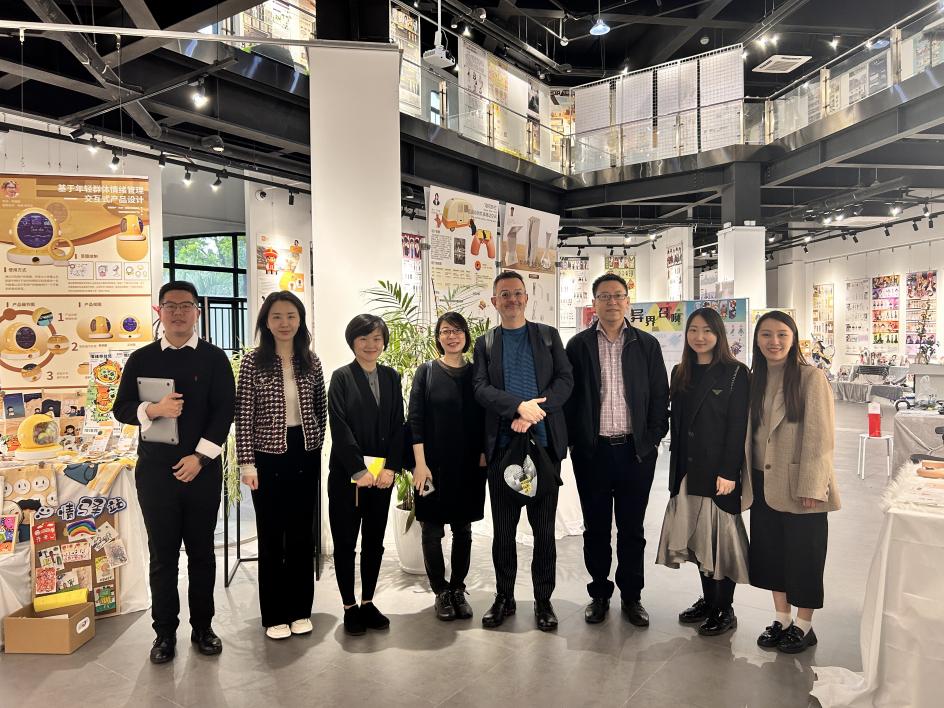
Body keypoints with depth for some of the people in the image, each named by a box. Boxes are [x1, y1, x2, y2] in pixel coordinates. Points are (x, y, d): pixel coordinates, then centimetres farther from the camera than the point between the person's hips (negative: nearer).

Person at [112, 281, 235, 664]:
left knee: (201, 550, 9)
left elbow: (224, 411, -4)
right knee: (162, 553, 8)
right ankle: (165, 632, 21)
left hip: (202, 468, -1)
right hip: (155, 470, 1)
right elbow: (121, 409, 5)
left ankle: (203, 627, 22)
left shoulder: (214, 358, 1)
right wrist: (152, 410, -16)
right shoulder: (141, 359, 6)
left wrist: (200, 456, -12)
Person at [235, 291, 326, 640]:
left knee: (302, 533, 11)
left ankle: (300, 610, 25)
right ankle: (274, 615, 21)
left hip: (305, 457, 3)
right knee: (271, 535, 7)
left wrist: (316, 445, 6)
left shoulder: (311, 361, 3)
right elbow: (243, 416, -8)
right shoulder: (252, 362, -6)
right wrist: (247, 463, -12)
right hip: (268, 457, -3)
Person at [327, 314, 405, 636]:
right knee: (345, 542, 6)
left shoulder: (391, 377, 7)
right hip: (347, 473, -3)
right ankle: (350, 607, 19)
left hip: (382, 473, 4)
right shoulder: (341, 377, -4)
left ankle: (368, 602, 25)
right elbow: (339, 427, -10)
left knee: (374, 542, 12)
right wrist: (359, 471, -15)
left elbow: (398, 425, 4)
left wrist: (391, 468, -7)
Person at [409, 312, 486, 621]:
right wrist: (420, 463, -11)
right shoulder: (426, 371, 0)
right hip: (433, 465, -2)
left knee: (463, 529, 10)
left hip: (469, 465, 2)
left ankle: (458, 590, 24)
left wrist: (484, 455, -2)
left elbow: (485, 418, 7)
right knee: (433, 530, 5)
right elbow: (415, 419, -5)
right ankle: (441, 592, 19)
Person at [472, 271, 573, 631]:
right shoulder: (484, 343, 9)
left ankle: (543, 599, 20)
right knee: (503, 527, 9)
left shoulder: (548, 336, 9)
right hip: (501, 444, 1)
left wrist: (533, 413, -14)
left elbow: (565, 380, 0)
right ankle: (504, 596, 24)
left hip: (544, 441, 0)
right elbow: (480, 388, -3)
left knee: (544, 526, 6)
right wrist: (519, 406, -19)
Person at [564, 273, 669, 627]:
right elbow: (568, 397, 2)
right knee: (596, 528, 10)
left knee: (632, 528, 11)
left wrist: (652, 439, -1)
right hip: (592, 451, 0)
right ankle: (599, 594, 26)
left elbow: (660, 396, 5)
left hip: (636, 451, 1)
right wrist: (575, 442, -2)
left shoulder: (647, 344, 5)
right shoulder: (578, 345, 2)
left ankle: (631, 596, 25)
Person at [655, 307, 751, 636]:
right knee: (697, 536, 12)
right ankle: (707, 601, 27)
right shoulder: (680, 373, 10)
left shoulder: (735, 373, -7)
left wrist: (728, 472, -16)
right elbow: (677, 424, 11)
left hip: (720, 470, -5)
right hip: (688, 470, 6)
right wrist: (676, 470, 8)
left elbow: (738, 426, -11)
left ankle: (725, 609, 17)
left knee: (720, 537, 3)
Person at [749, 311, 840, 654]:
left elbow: (820, 436, -14)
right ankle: (781, 619, 30)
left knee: (803, 554, 7)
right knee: (770, 550, 14)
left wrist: (811, 486, -16)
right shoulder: (755, 379, 7)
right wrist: (747, 477, 5)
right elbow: (751, 431, 9)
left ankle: (803, 625, 25)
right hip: (765, 482, 6)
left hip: (799, 483, -5)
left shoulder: (811, 377, -11)